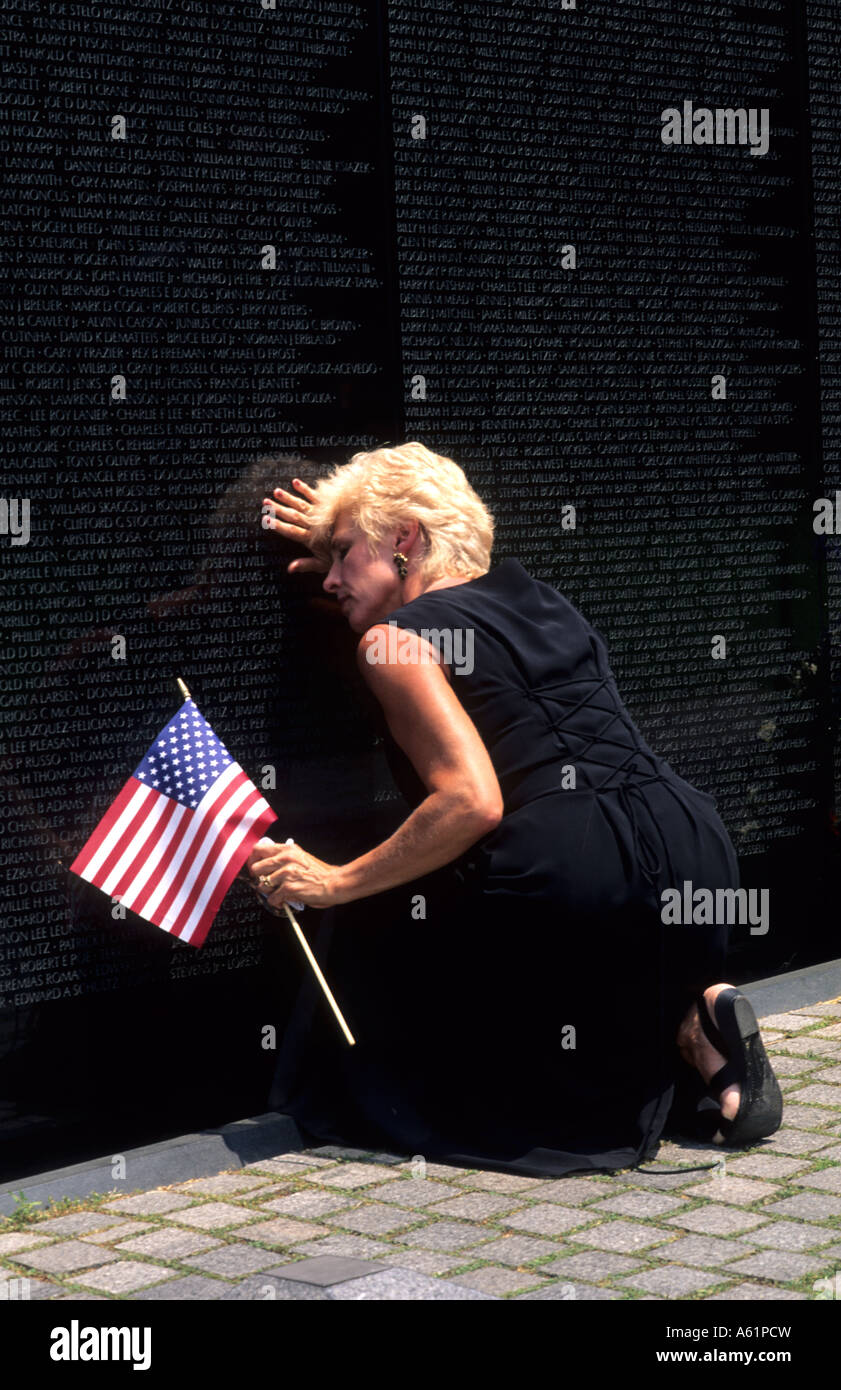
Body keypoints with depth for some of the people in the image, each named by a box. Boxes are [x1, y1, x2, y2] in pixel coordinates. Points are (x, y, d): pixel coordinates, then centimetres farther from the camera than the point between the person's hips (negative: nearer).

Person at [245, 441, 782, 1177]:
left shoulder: (394, 639, 0)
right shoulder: (529, 591, 22)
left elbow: (472, 802, -14)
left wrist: (335, 883, -5)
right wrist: (349, 552, 49)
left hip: (573, 862, -9)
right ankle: (690, 1020, 2)